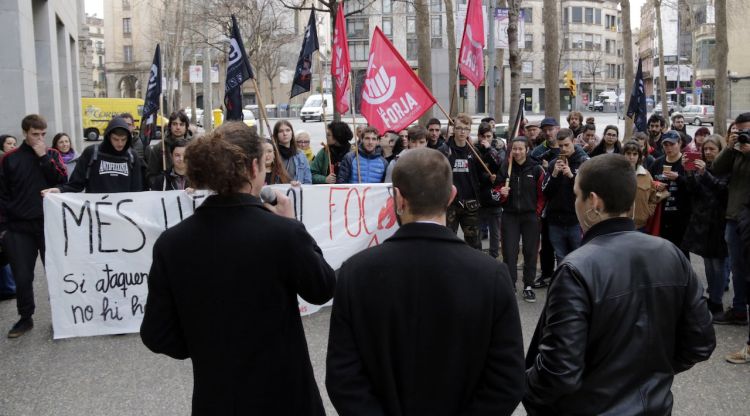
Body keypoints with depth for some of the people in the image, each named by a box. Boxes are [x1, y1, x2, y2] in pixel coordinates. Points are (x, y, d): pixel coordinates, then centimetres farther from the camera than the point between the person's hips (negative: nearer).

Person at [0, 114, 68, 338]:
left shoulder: (52, 154, 6)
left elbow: (63, 181, -9)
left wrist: (44, 157, -13)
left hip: (50, 224, 0)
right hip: (20, 227, 0)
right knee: (22, 276, 4)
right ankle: (25, 318, 19)